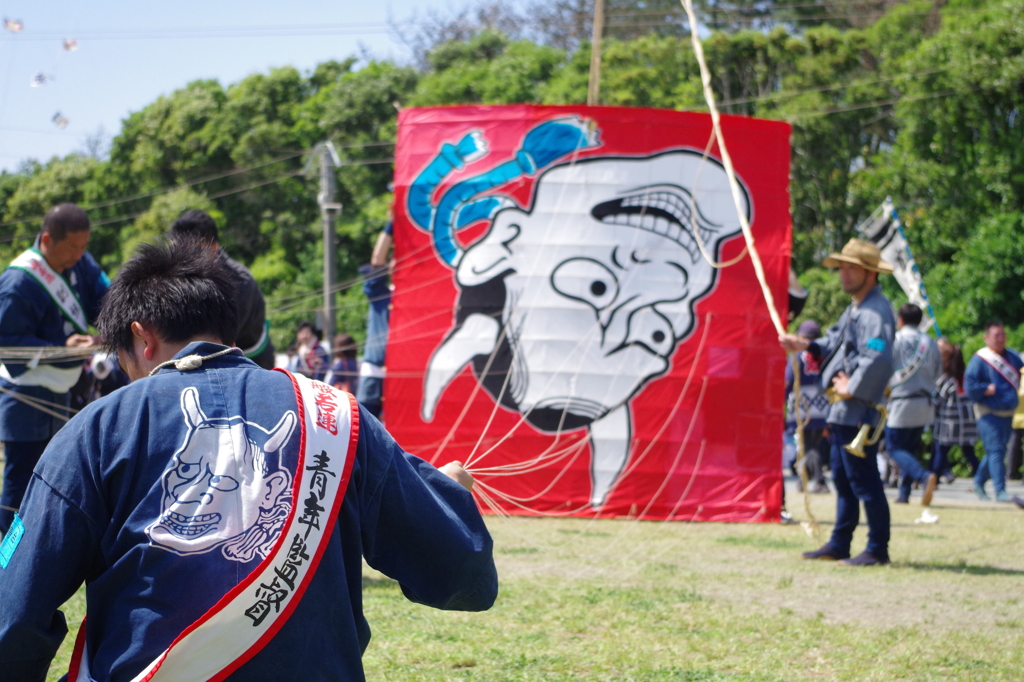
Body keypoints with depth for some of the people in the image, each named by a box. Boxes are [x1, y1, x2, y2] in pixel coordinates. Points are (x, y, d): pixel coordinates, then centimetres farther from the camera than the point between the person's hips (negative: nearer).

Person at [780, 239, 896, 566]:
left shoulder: (876, 311, -17)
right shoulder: (855, 309, 17)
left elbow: (877, 358, -31)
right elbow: (836, 341, 24)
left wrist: (851, 389, -22)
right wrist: (806, 346, 8)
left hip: (859, 412, -11)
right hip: (843, 412, 11)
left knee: (864, 480, -6)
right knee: (842, 478, 16)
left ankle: (878, 549, 0)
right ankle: (839, 545, 24)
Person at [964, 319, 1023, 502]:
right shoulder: (979, 359, -8)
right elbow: (969, 386, -11)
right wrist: (987, 389, -18)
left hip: (1008, 412, 6)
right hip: (988, 412, -6)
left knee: (996, 451, 13)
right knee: (996, 451, -12)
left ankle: (979, 481, 31)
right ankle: (1000, 491, -14)